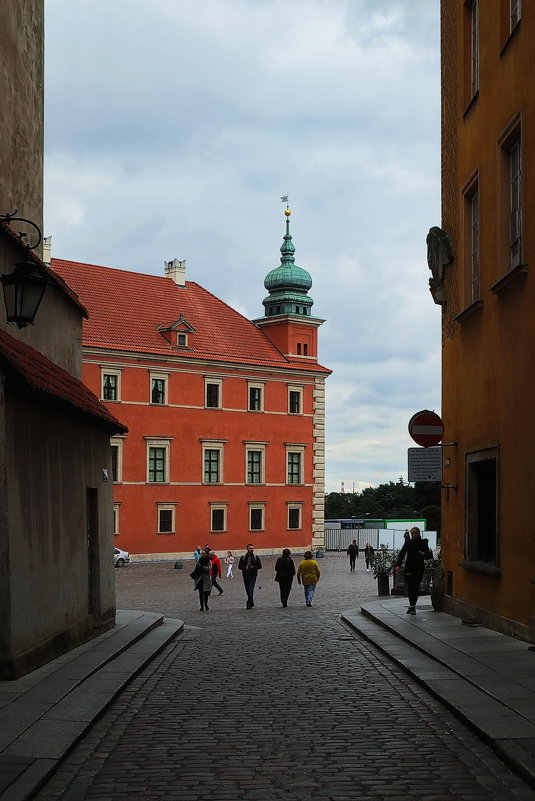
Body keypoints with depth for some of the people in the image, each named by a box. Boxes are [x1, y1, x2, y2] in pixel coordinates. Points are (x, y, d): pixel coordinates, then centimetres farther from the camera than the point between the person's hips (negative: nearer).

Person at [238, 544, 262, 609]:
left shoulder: (256, 557, 3)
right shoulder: (243, 557, 5)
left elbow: (260, 566, 2)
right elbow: (239, 566, 4)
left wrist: (253, 567, -14)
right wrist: (245, 567, -14)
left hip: (253, 576, -2)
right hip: (245, 576, 2)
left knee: (250, 590, -15)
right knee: (248, 591, 9)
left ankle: (249, 604, -15)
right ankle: (251, 603, 25)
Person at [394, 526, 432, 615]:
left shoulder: (423, 543, 2)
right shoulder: (408, 542, 4)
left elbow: (428, 557, 4)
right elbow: (401, 554, -4)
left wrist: (424, 554, -20)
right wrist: (398, 565, -17)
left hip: (419, 568, -2)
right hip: (409, 567, 2)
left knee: (415, 587, -6)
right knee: (410, 588, 2)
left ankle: (412, 606, -3)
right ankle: (412, 606, 13)